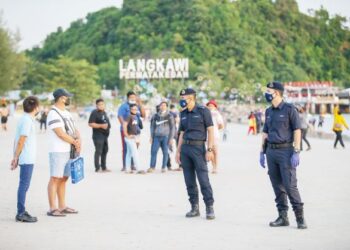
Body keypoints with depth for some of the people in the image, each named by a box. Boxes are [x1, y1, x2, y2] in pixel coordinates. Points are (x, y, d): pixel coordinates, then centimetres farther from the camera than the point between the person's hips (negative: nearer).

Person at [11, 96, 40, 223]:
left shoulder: (24, 119, 15)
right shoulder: (27, 120, -14)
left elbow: (17, 140, 16)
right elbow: (21, 141, -17)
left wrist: (15, 157, 15)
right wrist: (16, 157, -12)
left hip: (26, 159, 10)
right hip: (27, 159, -10)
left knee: (24, 185, 13)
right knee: (24, 185, -6)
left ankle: (21, 212, 19)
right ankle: (21, 213, -3)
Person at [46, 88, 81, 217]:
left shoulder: (66, 113, 16)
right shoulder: (53, 114, -12)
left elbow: (74, 129, 15)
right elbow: (60, 134, -19)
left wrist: (78, 140, -6)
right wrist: (75, 142, -8)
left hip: (68, 151, 9)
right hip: (57, 151, -9)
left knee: (63, 178, 12)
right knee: (55, 178, -8)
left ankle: (62, 206, 18)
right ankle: (52, 208, -7)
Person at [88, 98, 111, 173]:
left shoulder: (104, 113, 16)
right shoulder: (94, 113, -11)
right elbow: (90, 124, -19)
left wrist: (108, 126, 14)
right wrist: (101, 126, -23)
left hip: (105, 135, 9)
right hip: (98, 135, -9)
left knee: (105, 151, 13)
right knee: (98, 151, -11)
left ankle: (104, 167, 22)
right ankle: (97, 168, -9)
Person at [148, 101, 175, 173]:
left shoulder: (169, 116, 3)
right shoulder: (156, 116, 11)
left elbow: (172, 127, 2)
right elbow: (153, 126, 16)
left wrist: (171, 138, -4)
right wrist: (151, 137, 11)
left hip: (165, 136, -2)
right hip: (157, 136, 2)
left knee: (165, 152, -1)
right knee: (153, 151, -6)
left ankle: (163, 167, 6)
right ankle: (152, 167, -2)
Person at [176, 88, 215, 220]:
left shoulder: (203, 111, -3)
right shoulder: (183, 114, 14)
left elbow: (210, 130, -6)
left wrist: (210, 149, -12)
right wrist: (178, 151, 13)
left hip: (198, 147, -6)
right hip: (185, 148, 6)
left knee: (203, 179, -9)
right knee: (189, 180, 5)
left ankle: (210, 208, -5)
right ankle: (194, 207, 12)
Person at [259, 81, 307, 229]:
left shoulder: (289, 109, -5)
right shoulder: (269, 111, 15)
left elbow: (297, 131, -8)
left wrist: (296, 152, -15)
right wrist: (262, 152, 16)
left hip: (285, 151, -6)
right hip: (271, 151, 7)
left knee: (290, 185, -10)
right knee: (277, 186, 7)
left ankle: (300, 217, -2)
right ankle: (282, 217, 13)